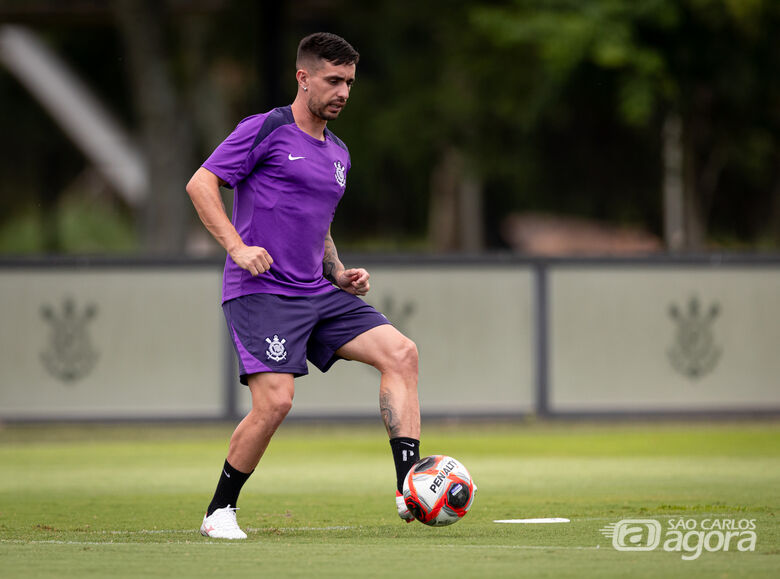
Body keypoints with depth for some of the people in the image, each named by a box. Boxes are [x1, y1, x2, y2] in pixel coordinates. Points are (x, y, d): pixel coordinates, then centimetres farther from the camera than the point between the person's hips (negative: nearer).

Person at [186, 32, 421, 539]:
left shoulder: (338, 154, 20)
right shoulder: (265, 130, -3)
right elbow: (201, 183, -8)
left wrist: (341, 275, 14)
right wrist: (237, 246, -19)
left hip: (318, 294, 7)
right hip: (261, 292, -7)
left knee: (401, 353, -11)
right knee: (276, 401, -20)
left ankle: (410, 488, -16)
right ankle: (220, 513, 0)